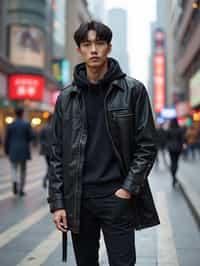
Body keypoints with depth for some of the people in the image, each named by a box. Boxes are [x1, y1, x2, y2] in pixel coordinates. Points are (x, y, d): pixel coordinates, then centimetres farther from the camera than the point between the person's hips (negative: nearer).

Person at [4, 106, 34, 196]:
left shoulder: (10, 125, -3)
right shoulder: (27, 124, -7)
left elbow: (7, 139, -1)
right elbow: (31, 136, -6)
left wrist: (7, 151, 9)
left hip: (13, 151, 1)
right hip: (23, 150, 0)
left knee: (14, 168, 12)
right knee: (23, 170, 11)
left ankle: (15, 181, -17)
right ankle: (21, 189, 13)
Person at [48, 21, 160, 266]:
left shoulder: (133, 90, -1)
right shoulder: (66, 98, 6)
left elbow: (146, 146, -2)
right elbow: (57, 154, 6)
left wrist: (128, 189, -11)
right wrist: (57, 202, 1)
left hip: (118, 198, -2)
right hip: (78, 200, 3)